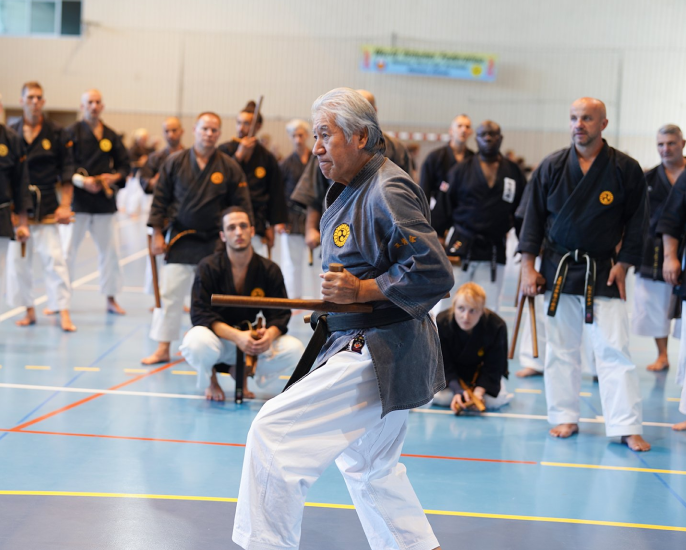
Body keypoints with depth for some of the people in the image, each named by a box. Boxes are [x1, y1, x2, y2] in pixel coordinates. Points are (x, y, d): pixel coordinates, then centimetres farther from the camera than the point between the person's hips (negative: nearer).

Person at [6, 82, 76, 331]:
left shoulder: (56, 133, 0)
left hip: (46, 205, -2)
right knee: (18, 258, 5)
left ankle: (63, 312, -4)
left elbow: (67, 171, 2)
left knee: (53, 257, -7)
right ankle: (29, 310, 16)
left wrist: (65, 205, -4)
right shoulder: (11, 133, 4)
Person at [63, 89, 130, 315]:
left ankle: (111, 299, 20)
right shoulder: (72, 132, -2)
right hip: (78, 200, -4)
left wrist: (114, 177, -6)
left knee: (110, 250, 8)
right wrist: (81, 181, -19)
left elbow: (124, 165, 15)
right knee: (67, 248, -4)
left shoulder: (111, 136, 9)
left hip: (105, 201, 4)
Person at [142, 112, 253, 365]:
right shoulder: (175, 162, 0)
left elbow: (242, 208, 3)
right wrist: (157, 233, 0)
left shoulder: (230, 168, -1)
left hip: (214, 243, 0)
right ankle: (163, 349, 10)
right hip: (180, 240, 1)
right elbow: (160, 199, 4)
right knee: (169, 293, 0)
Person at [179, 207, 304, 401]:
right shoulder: (208, 267, -11)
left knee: (295, 350, -20)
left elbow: (280, 314, -4)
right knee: (197, 342, -39)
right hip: (217, 337, -3)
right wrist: (237, 336, -33)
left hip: (251, 340, 3)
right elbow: (200, 314, -18)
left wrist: (269, 335, -30)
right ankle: (211, 381, 0)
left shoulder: (269, 270, -3)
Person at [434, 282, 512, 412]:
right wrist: (457, 391, -35)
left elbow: (493, 368, -20)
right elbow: (445, 366, -22)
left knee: (494, 401, -23)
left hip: (481, 371, 0)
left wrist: (478, 392, -33)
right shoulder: (440, 323, -30)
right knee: (439, 397, -24)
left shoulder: (497, 327, -31)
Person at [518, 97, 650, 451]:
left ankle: (627, 428, -1)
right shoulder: (552, 167, 0)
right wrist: (528, 266, 1)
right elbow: (534, 218, 5)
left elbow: (636, 223, 1)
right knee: (561, 349, 8)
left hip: (603, 272, -2)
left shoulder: (626, 170, -4)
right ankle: (565, 418, 20)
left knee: (614, 350, -5)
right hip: (558, 271, 2)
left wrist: (623, 265, -5)